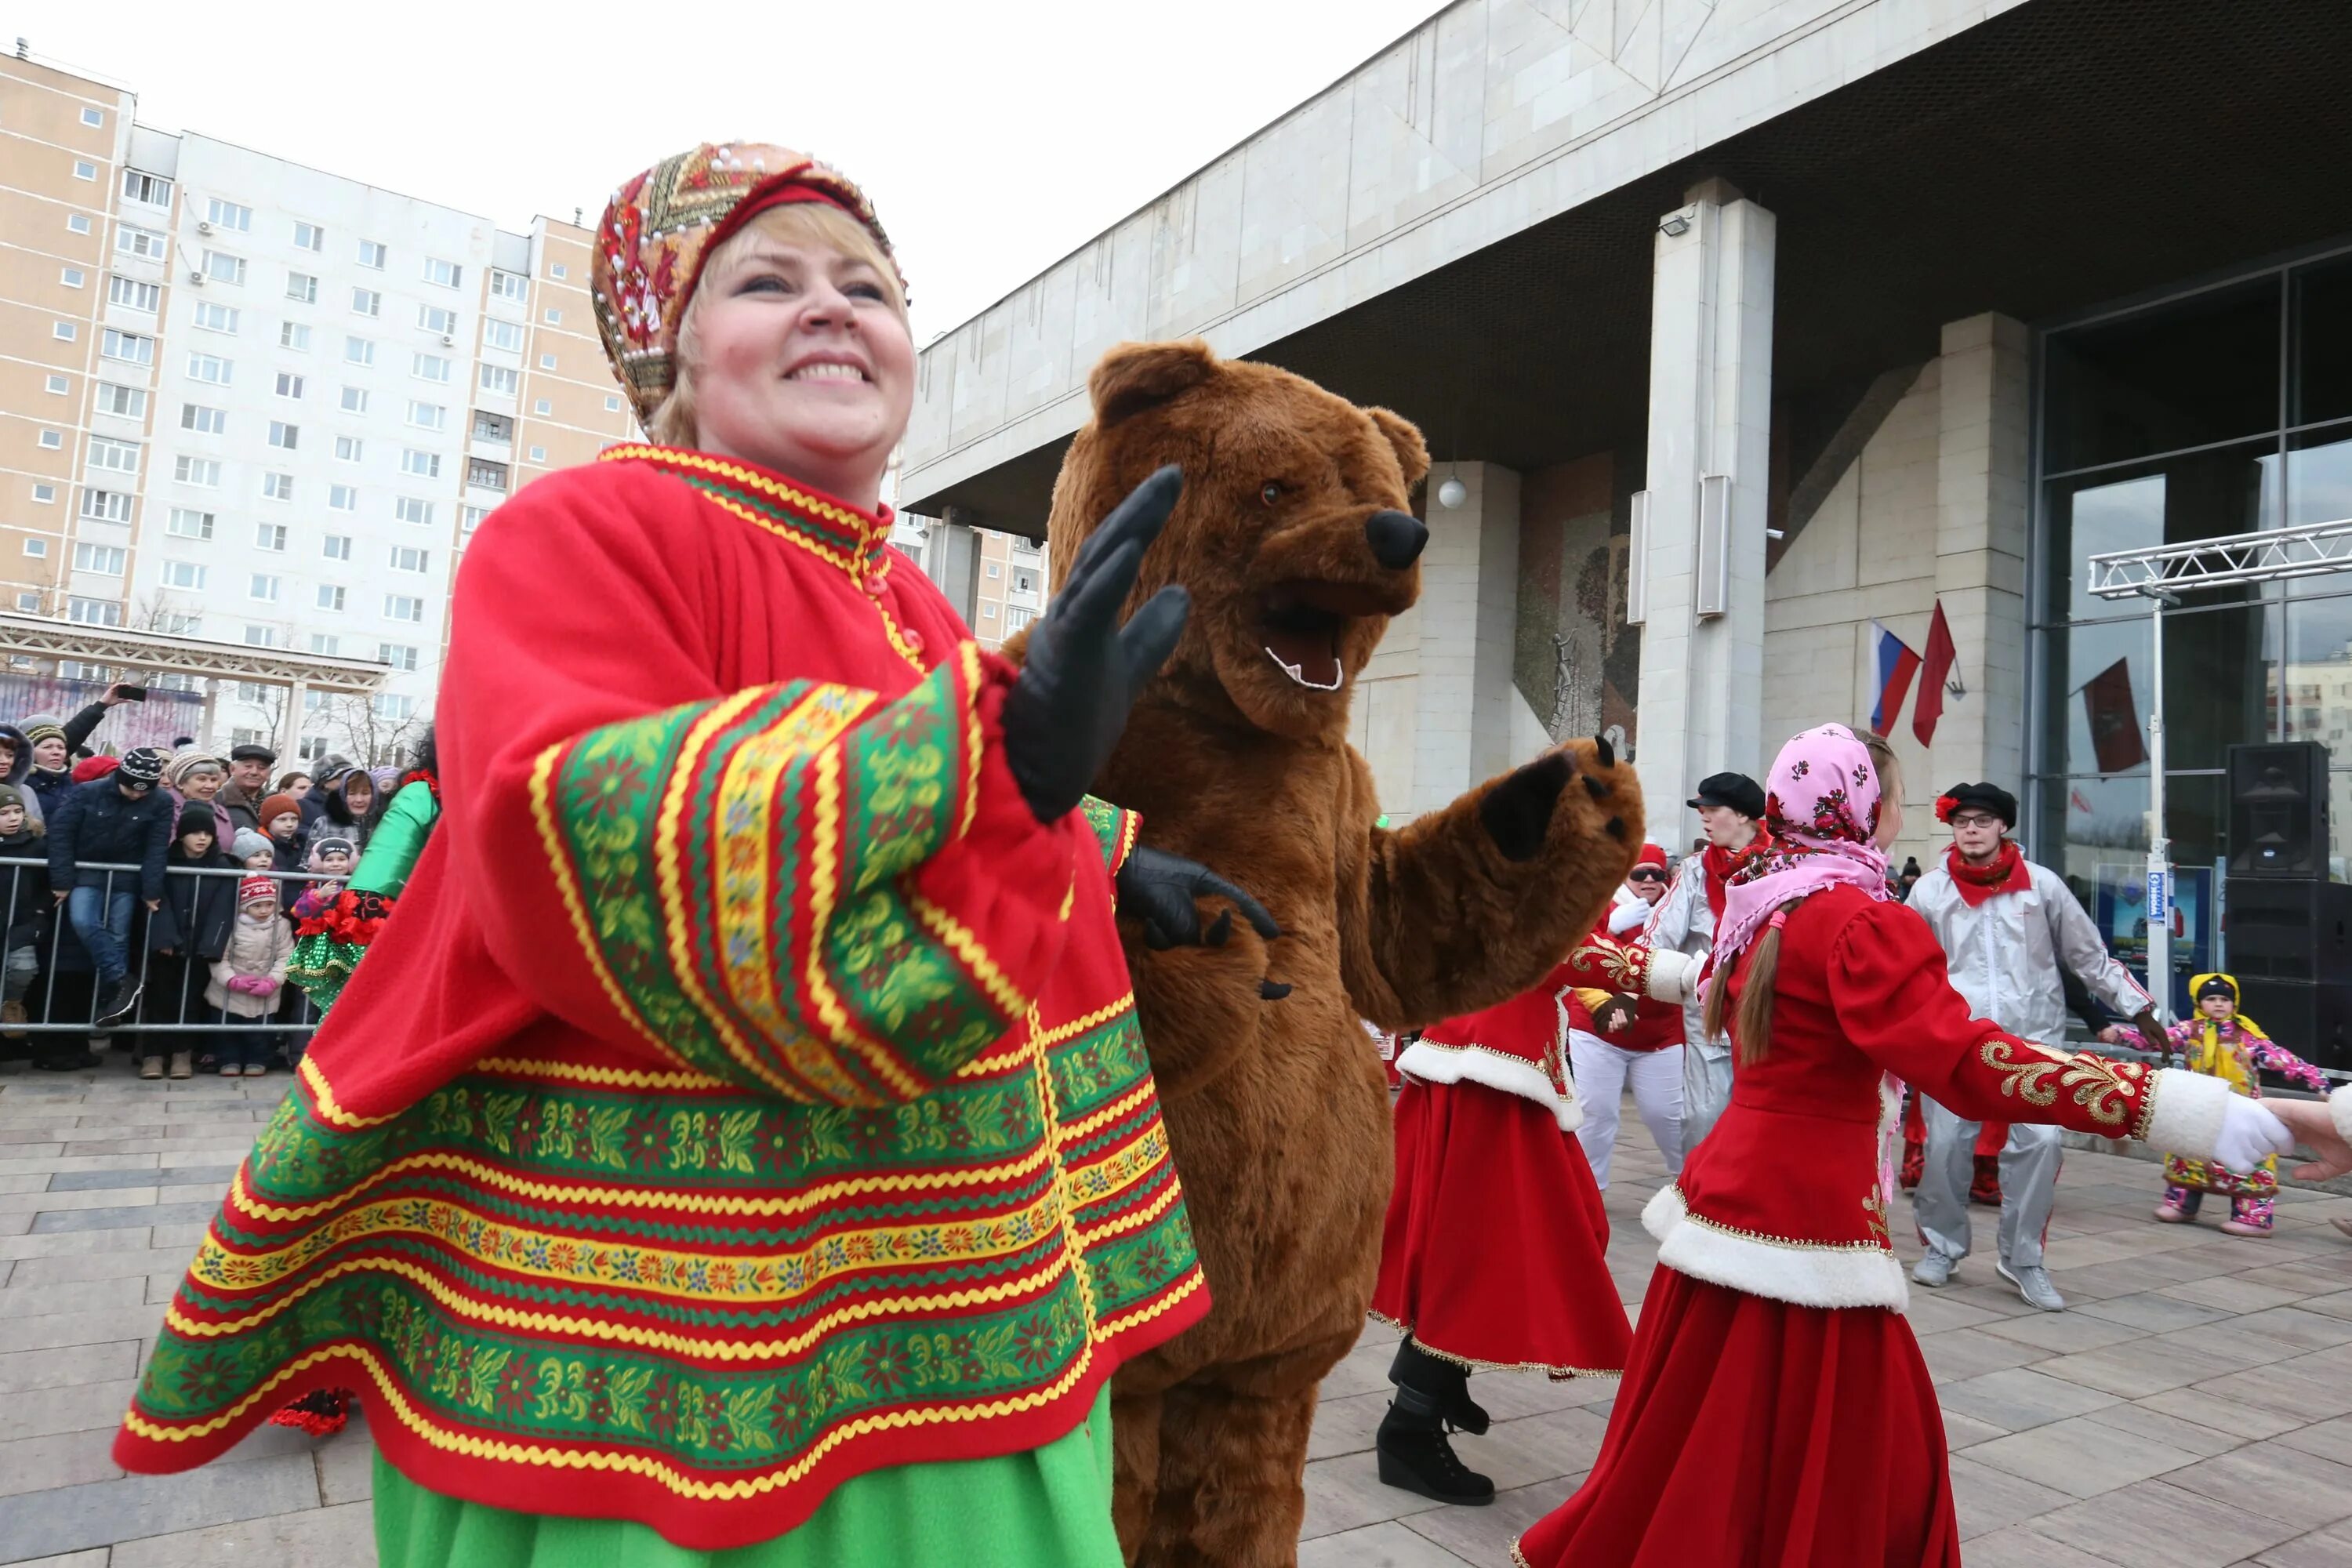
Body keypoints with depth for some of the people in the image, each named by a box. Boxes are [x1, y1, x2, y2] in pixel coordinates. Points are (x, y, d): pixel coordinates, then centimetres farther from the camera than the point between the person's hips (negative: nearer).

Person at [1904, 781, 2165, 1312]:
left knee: (2040, 1140, -12)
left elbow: (2089, 955, 10)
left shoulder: (2042, 884, 2)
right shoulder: (1930, 891, 1)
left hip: (2033, 1036, 0)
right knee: (1945, 1144, -2)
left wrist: (2139, 1009, 11)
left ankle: (2022, 1258, 4)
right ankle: (1941, 1245, 20)